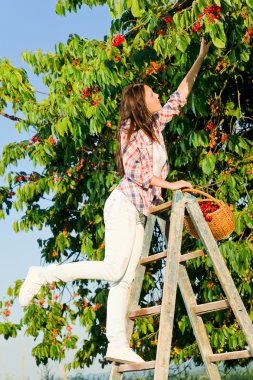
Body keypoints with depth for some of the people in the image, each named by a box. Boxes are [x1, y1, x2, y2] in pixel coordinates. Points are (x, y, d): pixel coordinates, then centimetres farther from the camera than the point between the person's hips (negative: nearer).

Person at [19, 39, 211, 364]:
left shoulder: (155, 125, 17)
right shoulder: (131, 129, -4)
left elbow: (179, 97, 24)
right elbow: (134, 170, -13)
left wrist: (199, 60, 25)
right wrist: (169, 184, -13)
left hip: (140, 212, 8)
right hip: (124, 204, -8)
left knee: (125, 278, -3)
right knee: (113, 269, -19)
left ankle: (118, 345, -10)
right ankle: (42, 275, -10)